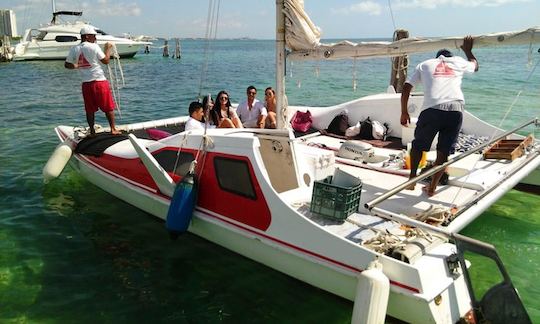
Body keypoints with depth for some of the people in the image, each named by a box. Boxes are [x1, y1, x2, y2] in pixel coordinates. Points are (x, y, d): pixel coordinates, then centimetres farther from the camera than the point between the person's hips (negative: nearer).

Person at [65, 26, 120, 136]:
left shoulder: (74, 49, 5)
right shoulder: (94, 47, -8)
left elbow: (67, 65, 8)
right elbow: (106, 60, -1)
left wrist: (77, 66, 14)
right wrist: (108, 48, 10)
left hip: (86, 83, 4)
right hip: (100, 81, -4)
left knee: (90, 110, 11)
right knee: (108, 107, 6)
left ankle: (92, 132, 16)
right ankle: (113, 129, 9)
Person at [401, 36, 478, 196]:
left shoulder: (424, 64, 21)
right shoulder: (458, 61, 25)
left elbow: (406, 89, 13)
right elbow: (475, 65, 48)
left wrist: (404, 112, 21)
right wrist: (468, 50, 63)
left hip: (432, 109, -1)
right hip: (456, 110, 1)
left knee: (418, 145, 19)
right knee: (443, 151, 13)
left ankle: (411, 180, 22)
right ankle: (432, 187, 14)